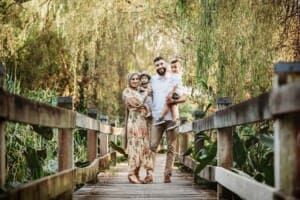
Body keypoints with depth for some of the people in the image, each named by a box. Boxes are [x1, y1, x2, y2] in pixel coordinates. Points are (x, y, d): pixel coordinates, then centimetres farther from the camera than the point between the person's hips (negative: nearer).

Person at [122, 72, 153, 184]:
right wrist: (146, 93, -2)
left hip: (143, 123, 7)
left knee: (145, 147, 2)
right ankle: (132, 174, -7)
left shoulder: (140, 92, 22)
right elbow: (137, 103, -13)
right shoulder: (126, 92, 0)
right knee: (135, 147, -10)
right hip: (134, 122, -7)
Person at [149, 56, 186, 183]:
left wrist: (174, 101, -16)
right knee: (153, 145, -8)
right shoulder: (152, 80, 13)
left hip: (172, 117, -1)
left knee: (171, 147, -1)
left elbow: (183, 97, 3)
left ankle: (167, 174, 2)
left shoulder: (174, 80, 8)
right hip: (156, 117, 1)